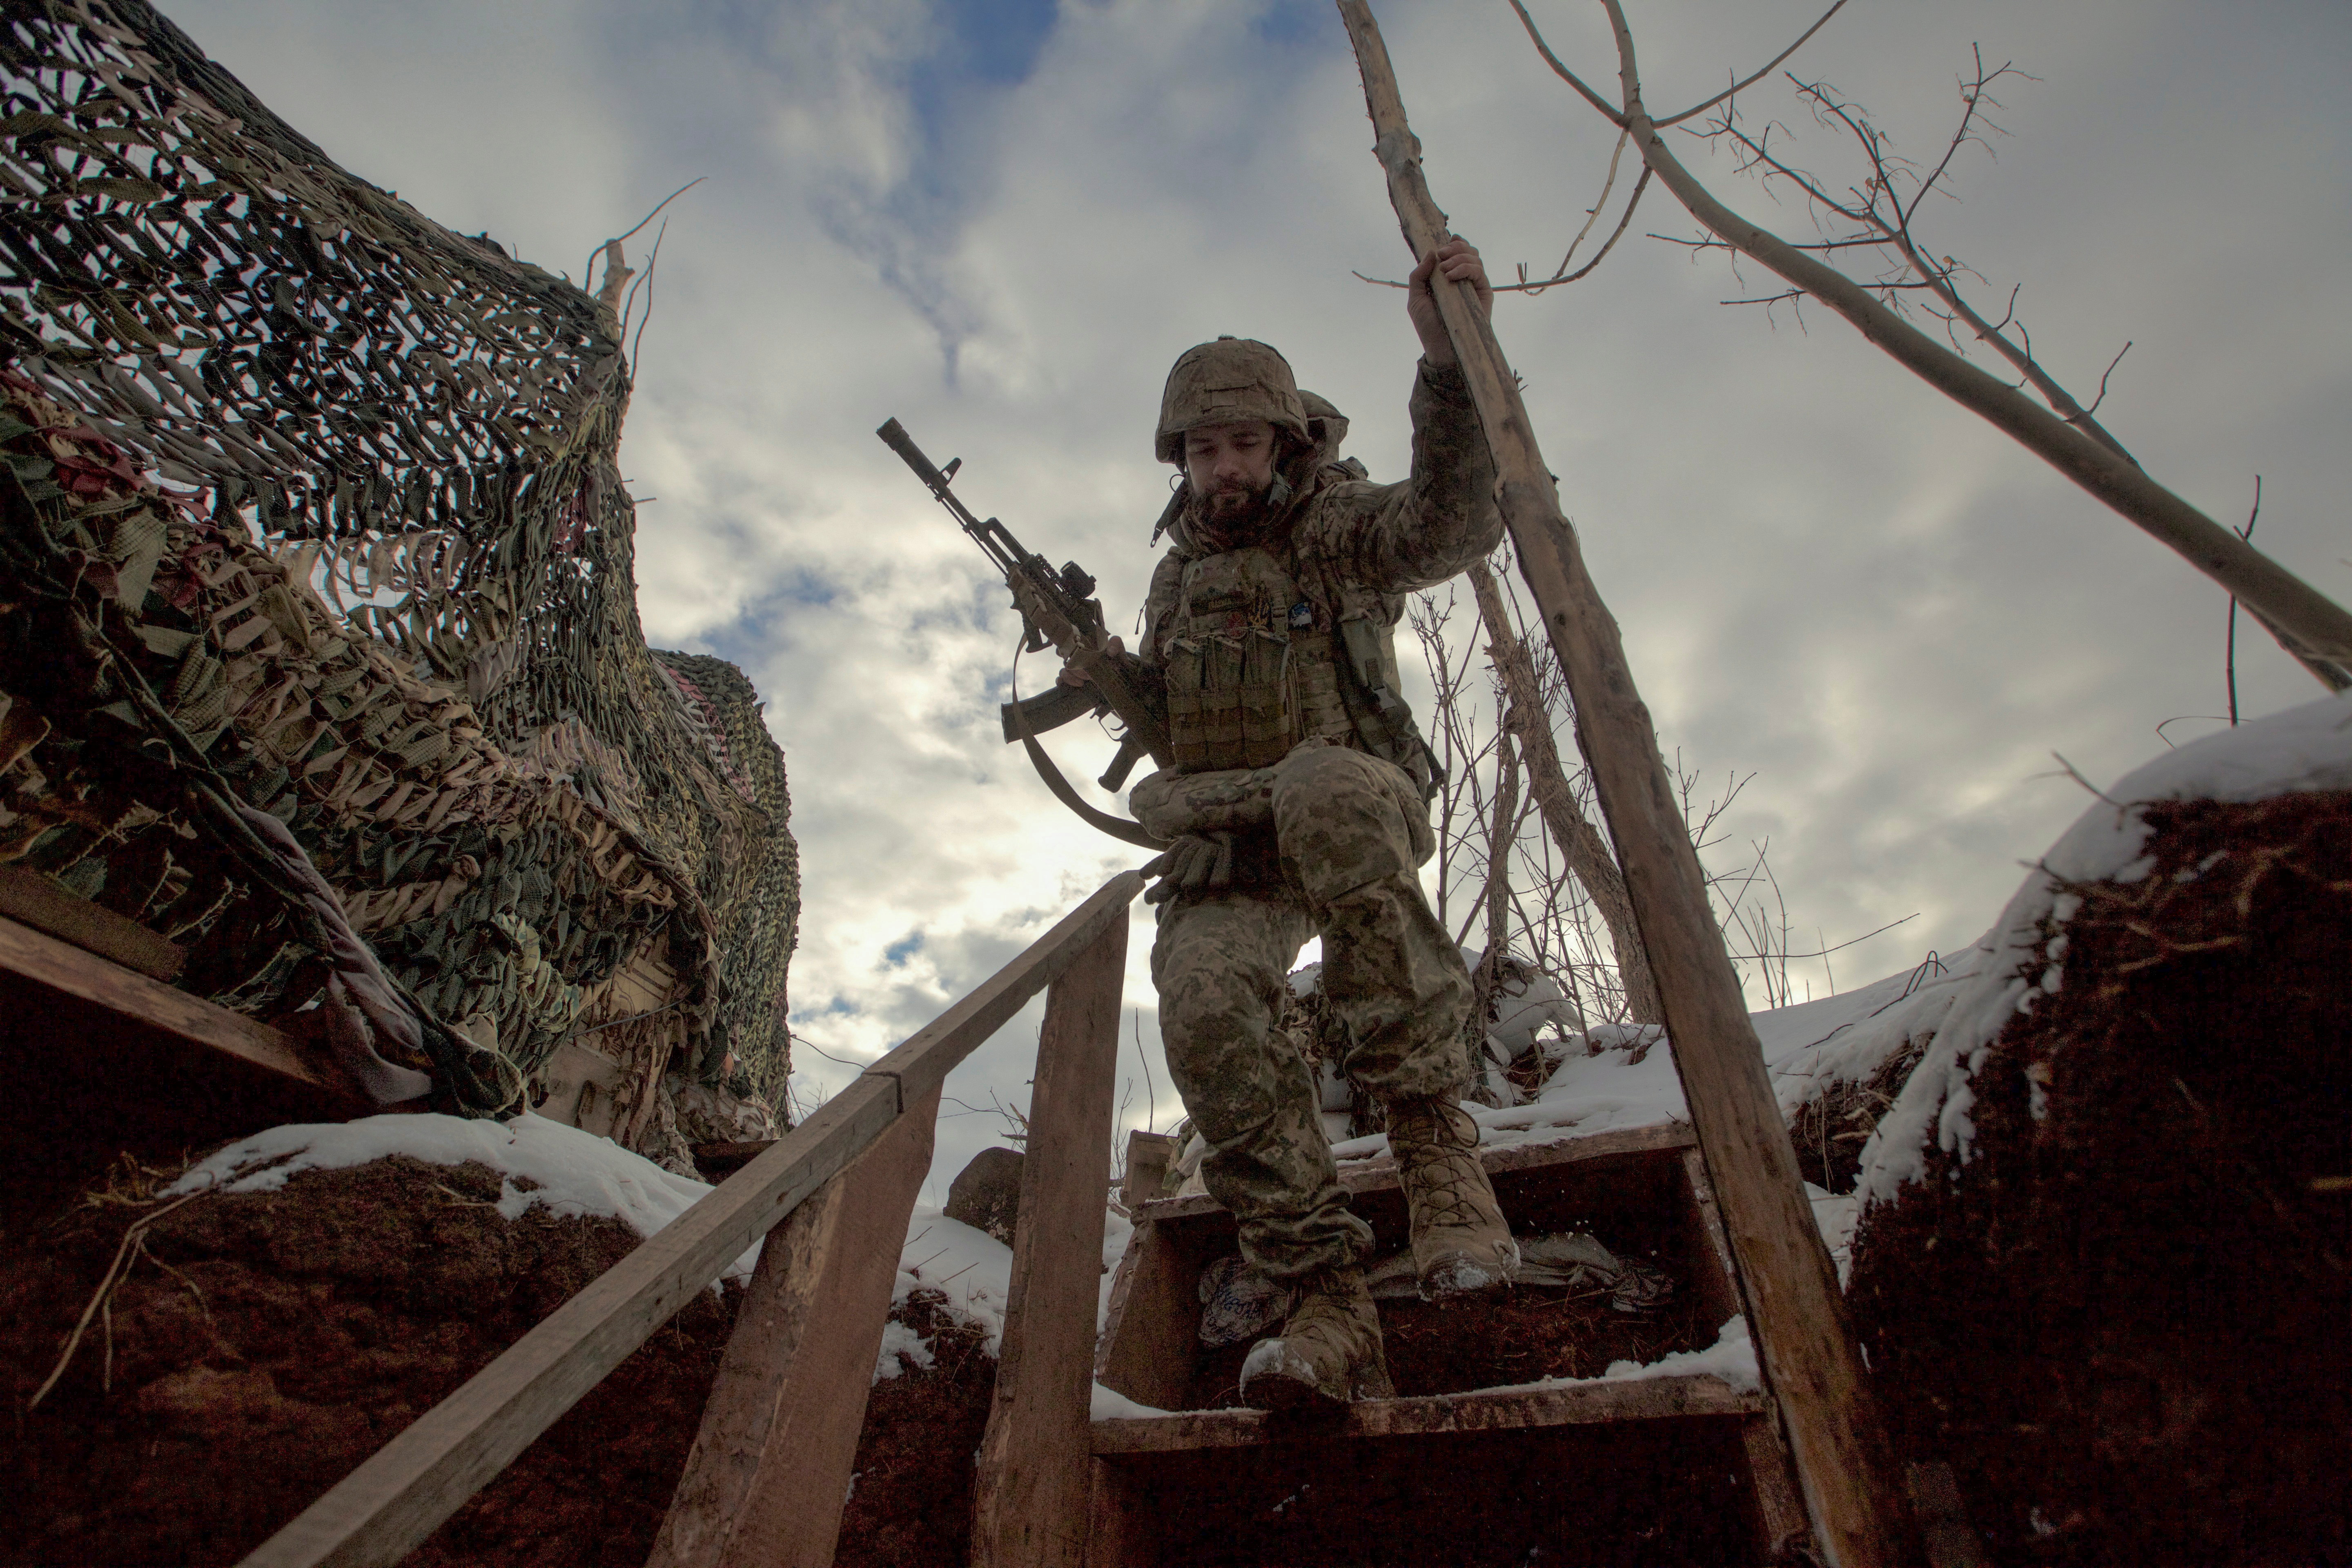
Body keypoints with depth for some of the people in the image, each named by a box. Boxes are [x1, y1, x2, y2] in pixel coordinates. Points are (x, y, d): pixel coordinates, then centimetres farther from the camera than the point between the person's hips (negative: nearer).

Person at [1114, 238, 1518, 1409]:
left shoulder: (1340, 528, 6)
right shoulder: (1177, 577, 21)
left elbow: (1454, 522, -15)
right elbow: (1144, 710, 29)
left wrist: (1447, 360, -28)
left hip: (1354, 814, -3)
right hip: (1220, 848, 4)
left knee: (1321, 785, -41)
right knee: (1205, 1004, -27)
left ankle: (1430, 1125, -30)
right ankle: (1330, 1307, -21)